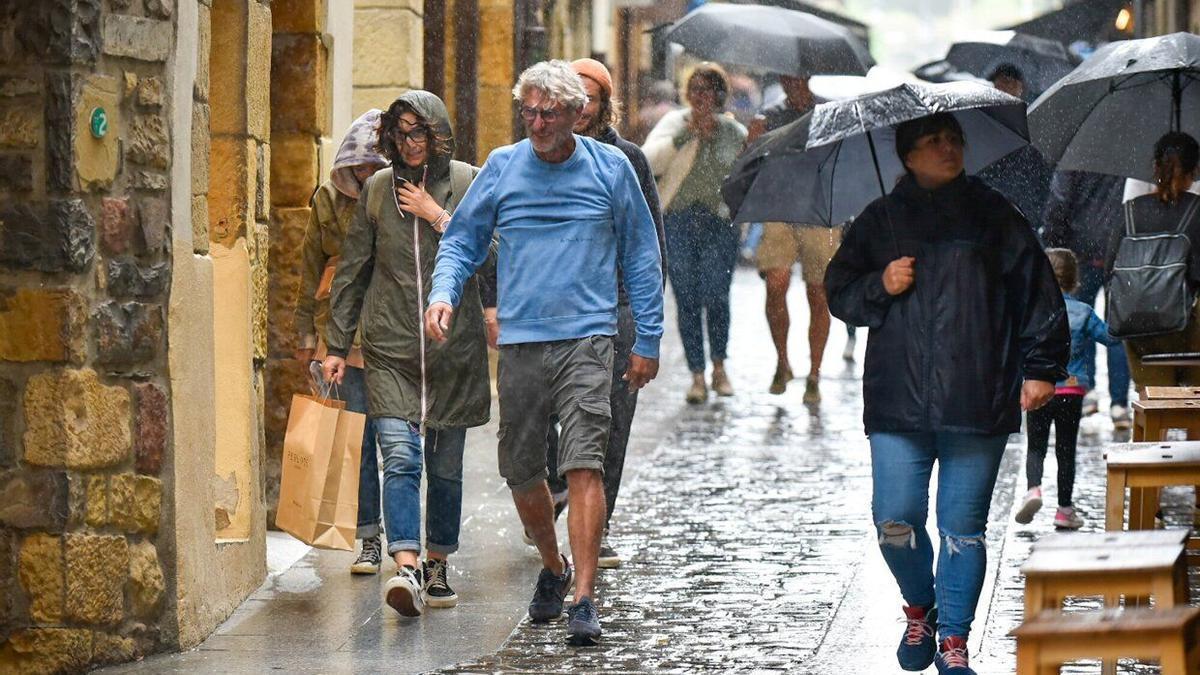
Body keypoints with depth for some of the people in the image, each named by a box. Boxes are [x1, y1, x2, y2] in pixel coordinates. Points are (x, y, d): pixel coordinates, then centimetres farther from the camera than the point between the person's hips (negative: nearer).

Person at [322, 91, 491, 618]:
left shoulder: (469, 184, 3)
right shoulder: (377, 189, 8)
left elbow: (492, 255, -8)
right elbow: (352, 272, 12)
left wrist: (437, 216, -9)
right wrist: (337, 346, 9)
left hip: (453, 350, 0)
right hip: (390, 349, 0)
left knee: (445, 465, 8)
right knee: (400, 456, -15)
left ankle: (438, 566, 22)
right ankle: (406, 567, -25)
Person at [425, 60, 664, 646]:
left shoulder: (610, 168, 4)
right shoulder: (501, 168, 7)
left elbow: (641, 256, 10)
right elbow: (462, 240, 14)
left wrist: (647, 340, 7)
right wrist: (444, 293, -7)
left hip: (586, 339, -3)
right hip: (519, 340, 3)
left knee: (584, 466, -14)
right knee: (521, 473, 9)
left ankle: (584, 599, -14)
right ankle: (553, 569, 34)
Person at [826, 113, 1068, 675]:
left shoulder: (992, 216, 9)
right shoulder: (880, 221, 12)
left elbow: (1035, 291, 10)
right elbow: (839, 292, 16)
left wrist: (1041, 368, 3)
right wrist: (880, 286, -5)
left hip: (977, 401, -1)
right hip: (898, 399, 1)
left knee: (963, 528, -1)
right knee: (895, 522, -4)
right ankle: (920, 609, 23)